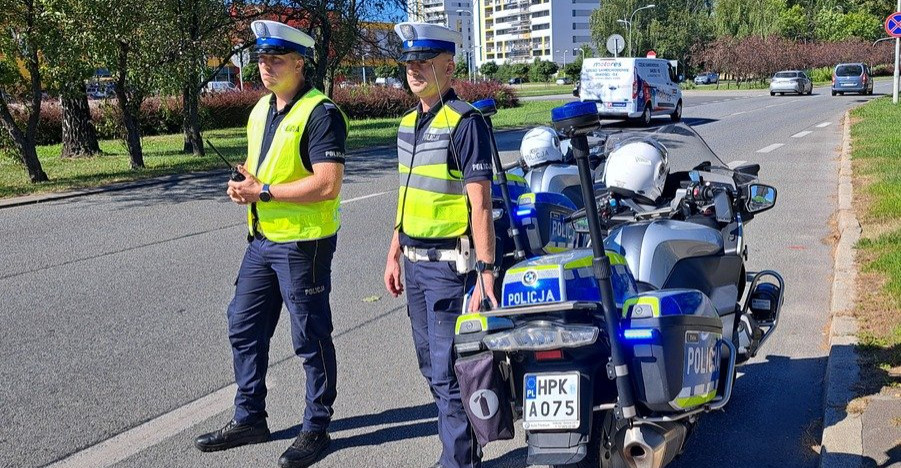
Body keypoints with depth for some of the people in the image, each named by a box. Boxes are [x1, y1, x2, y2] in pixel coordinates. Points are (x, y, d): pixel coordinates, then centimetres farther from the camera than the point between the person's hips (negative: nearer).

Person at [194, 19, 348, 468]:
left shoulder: (319, 113, -15)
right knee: (244, 329, 15)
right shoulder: (261, 110, 13)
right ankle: (249, 419, 30)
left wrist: (264, 192, -20)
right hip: (262, 241, 9)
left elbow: (328, 185, -23)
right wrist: (243, 184, 1)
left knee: (311, 339, 4)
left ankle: (316, 429, 20)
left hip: (303, 245, -9)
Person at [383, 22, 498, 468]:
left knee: (448, 370, -3)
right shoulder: (408, 123, 12)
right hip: (416, 262, 9)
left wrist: (485, 272, -22)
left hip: (450, 263, -9)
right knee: (431, 364, 17)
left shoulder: (464, 122, -13)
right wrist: (395, 253, 19)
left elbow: (480, 204, -18)